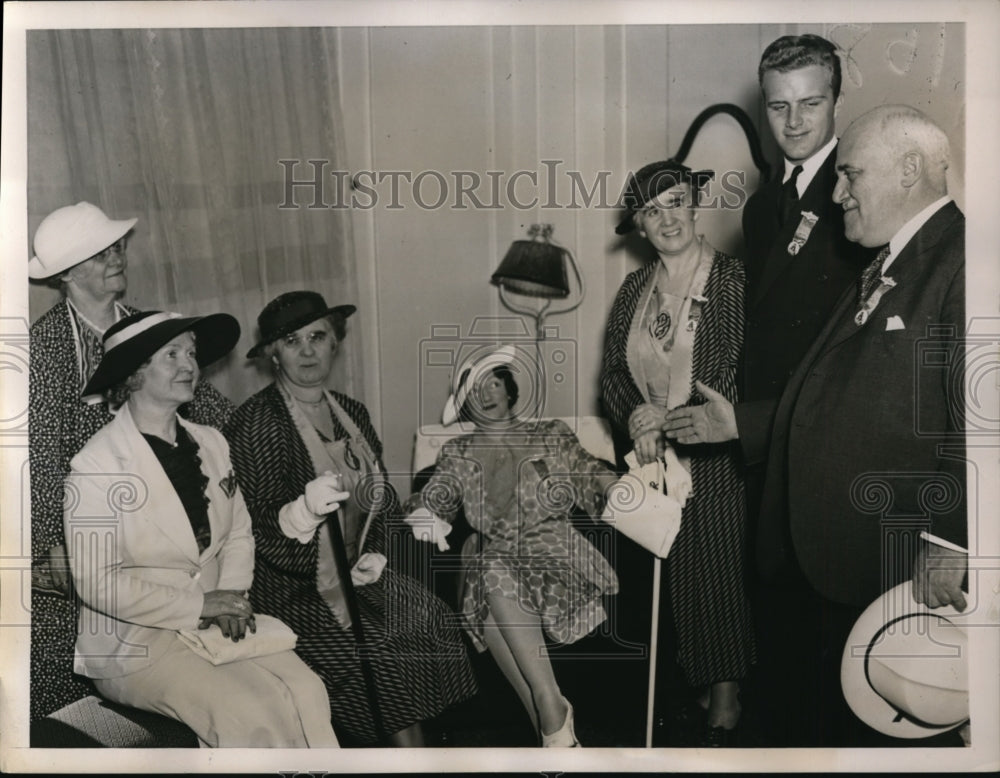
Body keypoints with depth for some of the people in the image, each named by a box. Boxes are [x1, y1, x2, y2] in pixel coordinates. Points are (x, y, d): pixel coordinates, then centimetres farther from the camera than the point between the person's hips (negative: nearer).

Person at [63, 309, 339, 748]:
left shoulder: (211, 443, 9)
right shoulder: (95, 467, -11)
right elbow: (97, 583, -15)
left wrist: (232, 596, -5)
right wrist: (199, 606, -15)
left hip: (215, 622, 5)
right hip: (134, 639, -5)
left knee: (306, 691, -20)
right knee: (250, 718, -25)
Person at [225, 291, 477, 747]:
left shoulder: (352, 413, 11)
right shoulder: (254, 424, -11)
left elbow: (383, 498, 20)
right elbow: (245, 533, -14)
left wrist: (376, 553, 3)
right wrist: (303, 510, -33)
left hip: (353, 574, 6)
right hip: (291, 588, -6)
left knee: (429, 620, -16)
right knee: (380, 652, -23)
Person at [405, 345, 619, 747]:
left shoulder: (552, 436, 16)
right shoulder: (457, 454, 20)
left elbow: (598, 485, 8)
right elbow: (434, 496, 9)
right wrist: (423, 513, -14)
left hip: (552, 552, -1)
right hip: (489, 558, 2)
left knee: (500, 580, -32)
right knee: (493, 575, -33)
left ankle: (549, 715, -26)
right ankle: (552, 714, -28)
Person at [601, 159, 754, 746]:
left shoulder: (735, 281, -6)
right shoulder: (635, 289, 10)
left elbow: (746, 378, -10)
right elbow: (613, 372, 9)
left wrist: (670, 419, -15)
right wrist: (637, 420, -10)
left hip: (715, 463, -4)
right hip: (652, 460, 4)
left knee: (719, 576, 3)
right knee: (670, 579, 7)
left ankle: (726, 705, 19)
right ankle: (697, 686, 24)